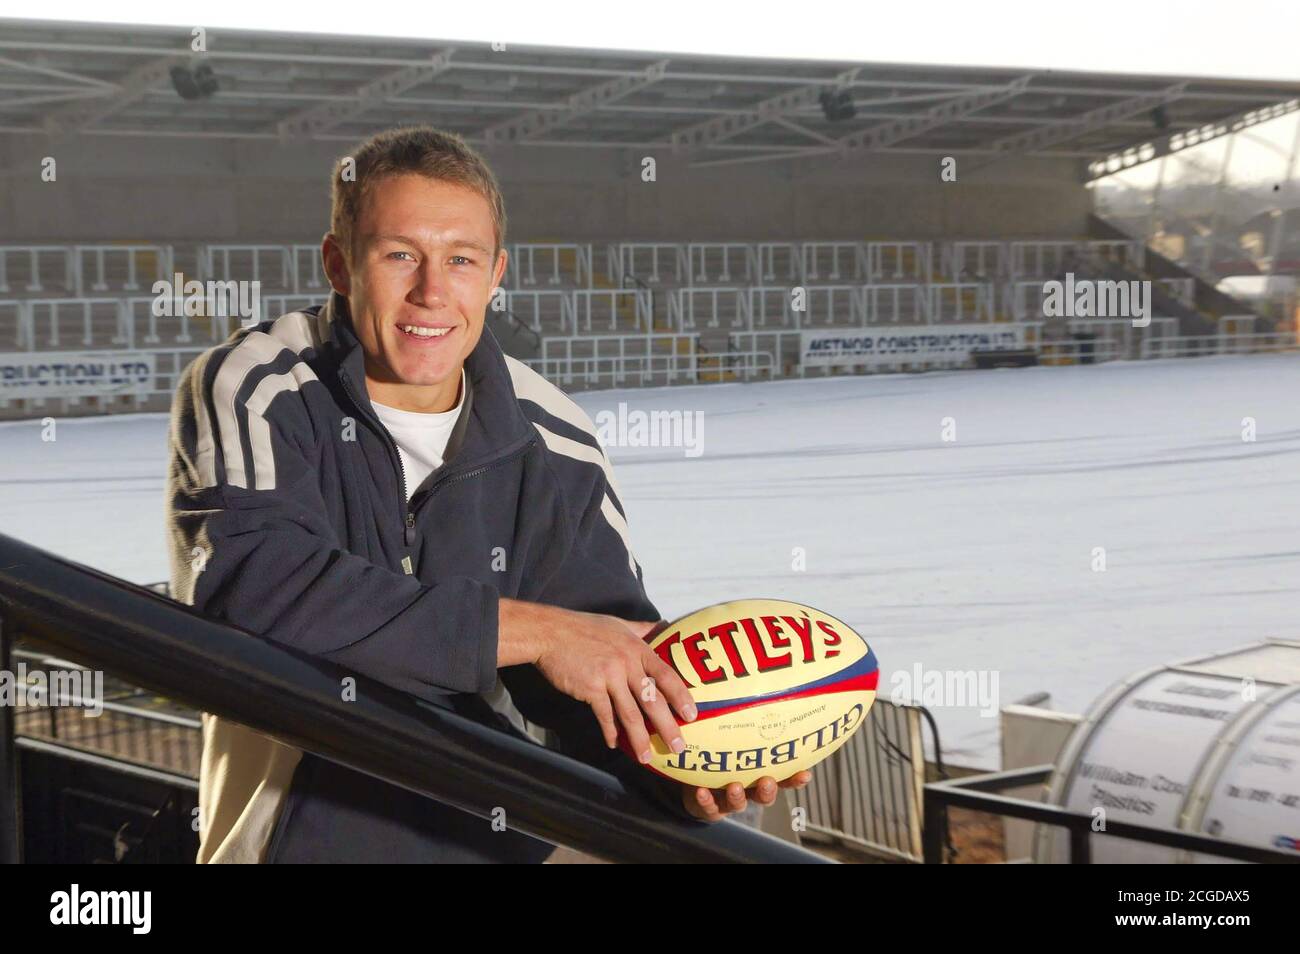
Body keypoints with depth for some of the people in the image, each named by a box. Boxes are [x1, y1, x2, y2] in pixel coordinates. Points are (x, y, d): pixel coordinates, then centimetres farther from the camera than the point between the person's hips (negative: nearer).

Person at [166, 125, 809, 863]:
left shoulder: (553, 447, 4)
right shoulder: (251, 393, -7)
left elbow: (624, 677, 2)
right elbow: (251, 588, -24)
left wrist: (684, 765, -20)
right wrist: (528, 629, -25)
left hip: (495, 837, 2)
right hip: (297, 836, -2)